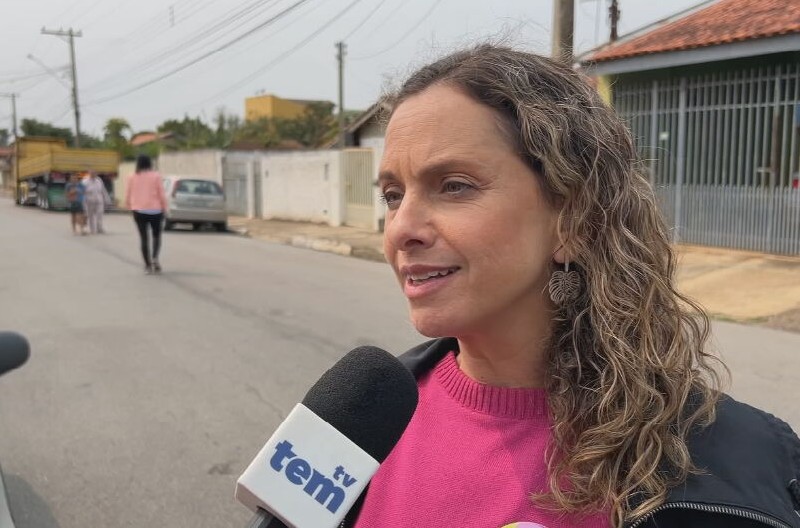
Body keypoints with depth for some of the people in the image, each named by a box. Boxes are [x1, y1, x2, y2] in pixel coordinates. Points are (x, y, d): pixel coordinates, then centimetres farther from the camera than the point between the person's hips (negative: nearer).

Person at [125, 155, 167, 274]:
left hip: (139, 210, 2)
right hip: (154, 210, -1)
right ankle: (155, 257, -10)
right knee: (156, 236, 14)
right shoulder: (156, 176, -3)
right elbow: (161, 194, -4)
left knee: (143, 238, 8)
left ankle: (148, 265, 6)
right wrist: (164, 208, 5)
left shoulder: (133, 177, 3)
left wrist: (129, 207, 18)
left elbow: (128, 195, 5)